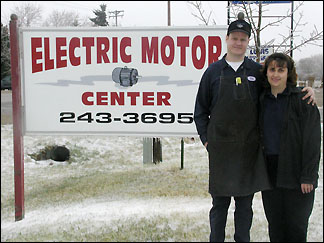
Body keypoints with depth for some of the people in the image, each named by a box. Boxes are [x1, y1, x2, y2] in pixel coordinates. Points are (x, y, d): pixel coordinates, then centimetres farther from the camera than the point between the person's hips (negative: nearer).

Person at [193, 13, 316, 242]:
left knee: (245, 202, 10)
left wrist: (306, 91, -3)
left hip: (250, 148, 1)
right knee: (220, 202, 6)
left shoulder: (257, 71, 6)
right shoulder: (213, 71, 4)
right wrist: (206, 139, 2)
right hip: (221, 148, -1)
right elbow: (200, 110, 8)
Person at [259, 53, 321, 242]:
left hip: (295, 172, -5)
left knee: (296, 225, 3)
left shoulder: (302, 100, -7)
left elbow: (312, 141, -10)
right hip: (270, 171, 5)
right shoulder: (263, 100, 9)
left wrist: (308, 176, -14)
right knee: (274, 223, 10)